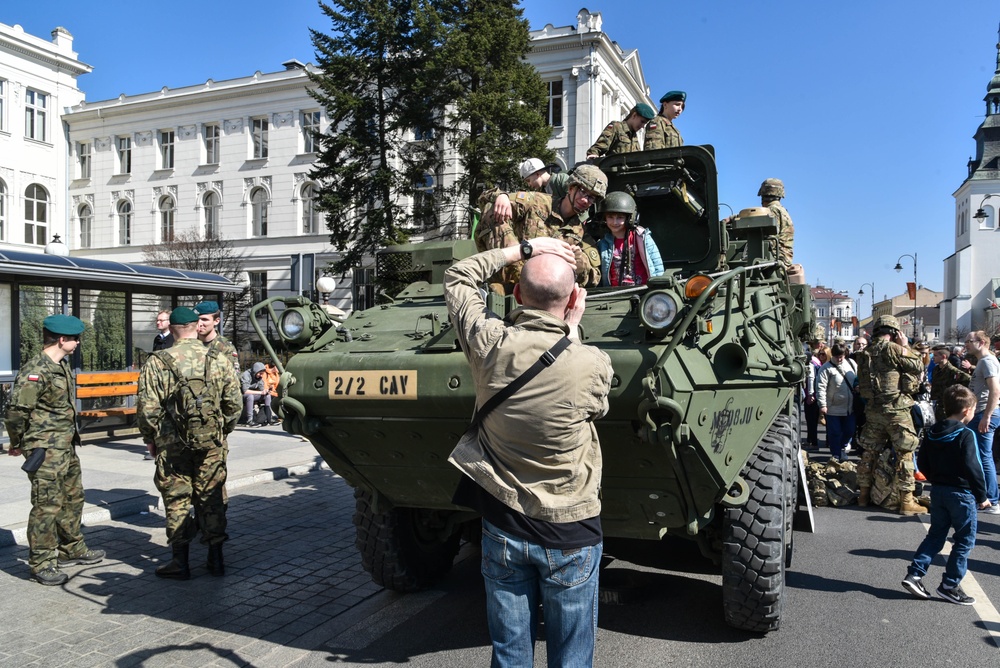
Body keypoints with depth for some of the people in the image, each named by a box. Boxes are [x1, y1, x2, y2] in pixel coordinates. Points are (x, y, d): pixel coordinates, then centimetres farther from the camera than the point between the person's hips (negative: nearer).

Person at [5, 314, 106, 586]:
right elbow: (17, 410, -19)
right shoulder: (35, 371, -19)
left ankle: (72, 550, 34)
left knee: (73, 498, 19)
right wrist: (17, 444, -7)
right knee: (47, 505, -2)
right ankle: (41, 564, 10)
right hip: (45, 451, -10)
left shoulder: (62, 366, 10)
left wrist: (72, 437, 18)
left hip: (66, 447, 10)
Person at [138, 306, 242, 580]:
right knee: (211, 498, 11)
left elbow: (147, 408, -9)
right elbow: (234, 403, 3)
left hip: (172, 443, -2)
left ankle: (180, 562, 13)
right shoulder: (218, 359, 0)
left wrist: (150, 439, 7)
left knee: (177, 500, 8)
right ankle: (216, 558, 17)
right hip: (211, 442, 2)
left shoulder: (157, 363, -7)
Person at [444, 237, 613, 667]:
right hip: (571, 535, -2)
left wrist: (523, 249, 3)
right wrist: (572, 330, 4)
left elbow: (458, 276, 3)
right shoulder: (593, 364, -21)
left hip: (501, 530, 2)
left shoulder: (489, 343, -15)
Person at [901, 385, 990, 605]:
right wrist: (982, 496, -8)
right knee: (965, 540, 6)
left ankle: (914, 574, 7)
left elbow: (923, 463, 10)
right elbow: (972, 468, -17)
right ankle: (949, 585, 9)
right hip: (961, 493, -7)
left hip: (937, 490, 7)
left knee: (935, 534, 15)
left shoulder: (932, 433, 6)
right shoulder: (965, 435, -16)